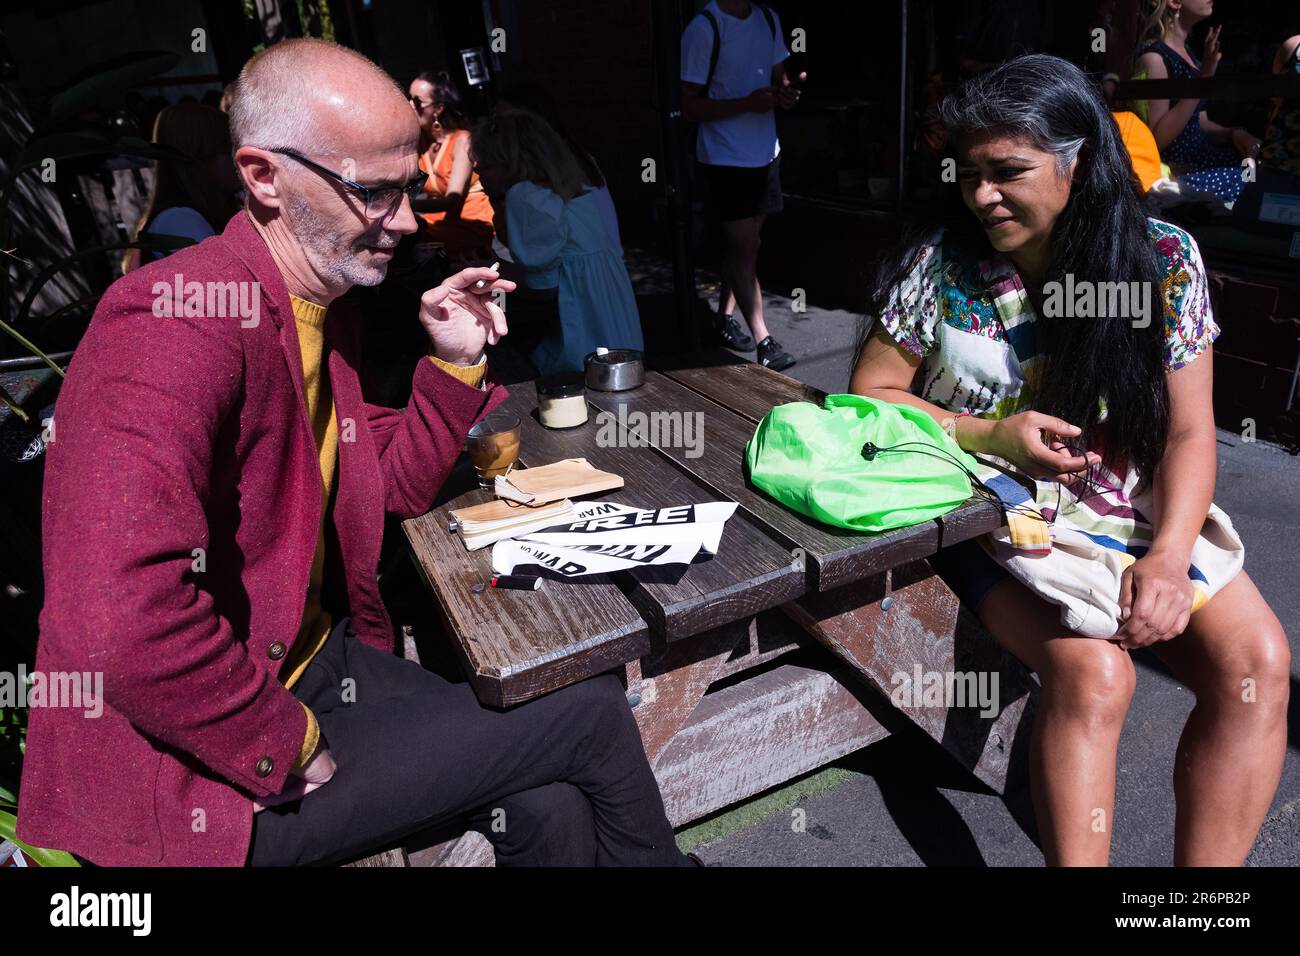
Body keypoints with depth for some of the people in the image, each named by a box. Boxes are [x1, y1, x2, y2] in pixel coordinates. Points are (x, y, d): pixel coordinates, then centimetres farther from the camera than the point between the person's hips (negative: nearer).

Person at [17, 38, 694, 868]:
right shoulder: (175, 324, -24)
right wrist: (292, 745, -20)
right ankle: (652, 857, 25)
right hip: (205, 774, -7)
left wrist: (454, 362, 1)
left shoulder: (325, 313, 5)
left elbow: (395, 489, 14)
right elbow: (123, 624, -34)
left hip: (320, 657, 8)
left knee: (549, 808, -6)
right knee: (594, 713, -6)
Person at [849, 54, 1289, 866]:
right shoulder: (939, 261, -8)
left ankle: (1207, 877, 1)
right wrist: (994, 435, -18)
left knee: (1257, 662, -17)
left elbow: (1188, 432, -3)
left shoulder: (1163, 258, -4)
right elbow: (872, 393, -4)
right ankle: (1075, 858, -7)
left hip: (1133, 516, 3)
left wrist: (1169, 554, -20)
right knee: (1093, 673, -27)